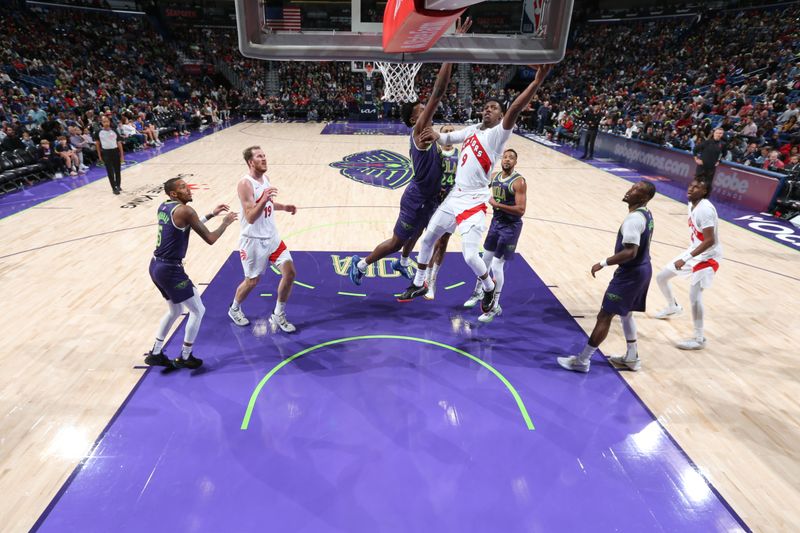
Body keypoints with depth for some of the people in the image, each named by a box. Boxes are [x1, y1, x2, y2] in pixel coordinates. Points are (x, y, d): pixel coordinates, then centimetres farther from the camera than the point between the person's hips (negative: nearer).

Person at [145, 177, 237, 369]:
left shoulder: (163, 207, 11)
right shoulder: (184, 210, -16)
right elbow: (210, 239, -15)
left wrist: (211, 214, 22)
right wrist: (226, 223, 2)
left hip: (156, 266, 9)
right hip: (170, 269, -9)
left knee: (175, 310, 25)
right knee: (198, 310, 6)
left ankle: (155, 353, 30)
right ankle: (185, 357, 15)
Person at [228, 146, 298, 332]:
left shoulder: (265, 177, 5)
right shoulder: (245, 184, -20)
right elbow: (250, 218, -27)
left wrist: (284, 207, 4)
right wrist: (264, 200, -40)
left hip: (272, 236, 7)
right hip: (253, 240, -7)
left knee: (290, 272, -1)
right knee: (252, 281, 8)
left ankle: (278, 315, 15)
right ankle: (234, 309, 38)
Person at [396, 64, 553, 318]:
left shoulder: (498, 133, -9)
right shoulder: (472, 130, 13)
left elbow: (514, 110, -26)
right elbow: (447, 139, 22)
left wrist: (537, 81, -39)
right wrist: (436, 135, -2)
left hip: (474, 201, -8)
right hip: (454, 195, 8)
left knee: (470, 255, -14)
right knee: (427, 239, 14)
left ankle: (490, 290, 17)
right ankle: (419, 284, 34)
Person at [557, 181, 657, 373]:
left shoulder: (634, 218, -23)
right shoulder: (646, 214, 9)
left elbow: (630, 252, -30)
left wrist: (603, 263, -24)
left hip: (630, 273, -10)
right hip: (642, 269, 10)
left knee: (604, 317, -4)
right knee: (625, 313, 24)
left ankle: (582, 361, 5)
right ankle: (632, 358, 35)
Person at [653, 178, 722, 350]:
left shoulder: (705, 209, -26)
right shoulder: (692, 204, 3)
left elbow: (710, 241, -30)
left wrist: (686, 258, -32)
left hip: (707, 256, -9)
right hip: (694, 251, 9)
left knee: (694, 295, -16)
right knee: (661, 277, 14)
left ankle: (699, 339, -3)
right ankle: (673, 307, 41)